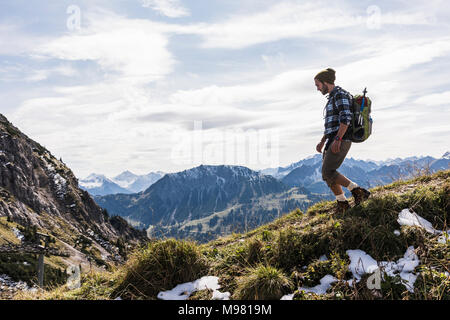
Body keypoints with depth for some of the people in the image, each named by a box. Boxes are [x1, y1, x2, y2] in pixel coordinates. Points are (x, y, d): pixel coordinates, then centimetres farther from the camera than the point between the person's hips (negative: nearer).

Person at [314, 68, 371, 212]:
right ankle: (342, 203, 14)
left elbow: (346, 118, -21)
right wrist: (322, 141, 23)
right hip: (333, 140, 10)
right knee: (327, 173, 7)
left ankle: (357, 190, -8)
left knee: (327, 172, -14)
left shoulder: (340, 94, -9)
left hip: (341, 140, -10)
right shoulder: (332, 98, 22)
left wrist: (337, 139, -26)